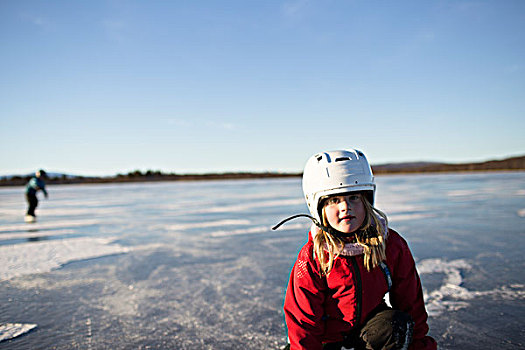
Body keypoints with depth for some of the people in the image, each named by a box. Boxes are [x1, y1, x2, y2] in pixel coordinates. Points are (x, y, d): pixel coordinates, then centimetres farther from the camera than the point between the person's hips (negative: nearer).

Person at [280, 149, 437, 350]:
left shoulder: (392, 245, -11)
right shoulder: (310, 260, -19)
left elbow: (410, 301, 2)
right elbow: (303, 322, -12)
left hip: (369, 329, 2)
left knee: (398, 324, -27)